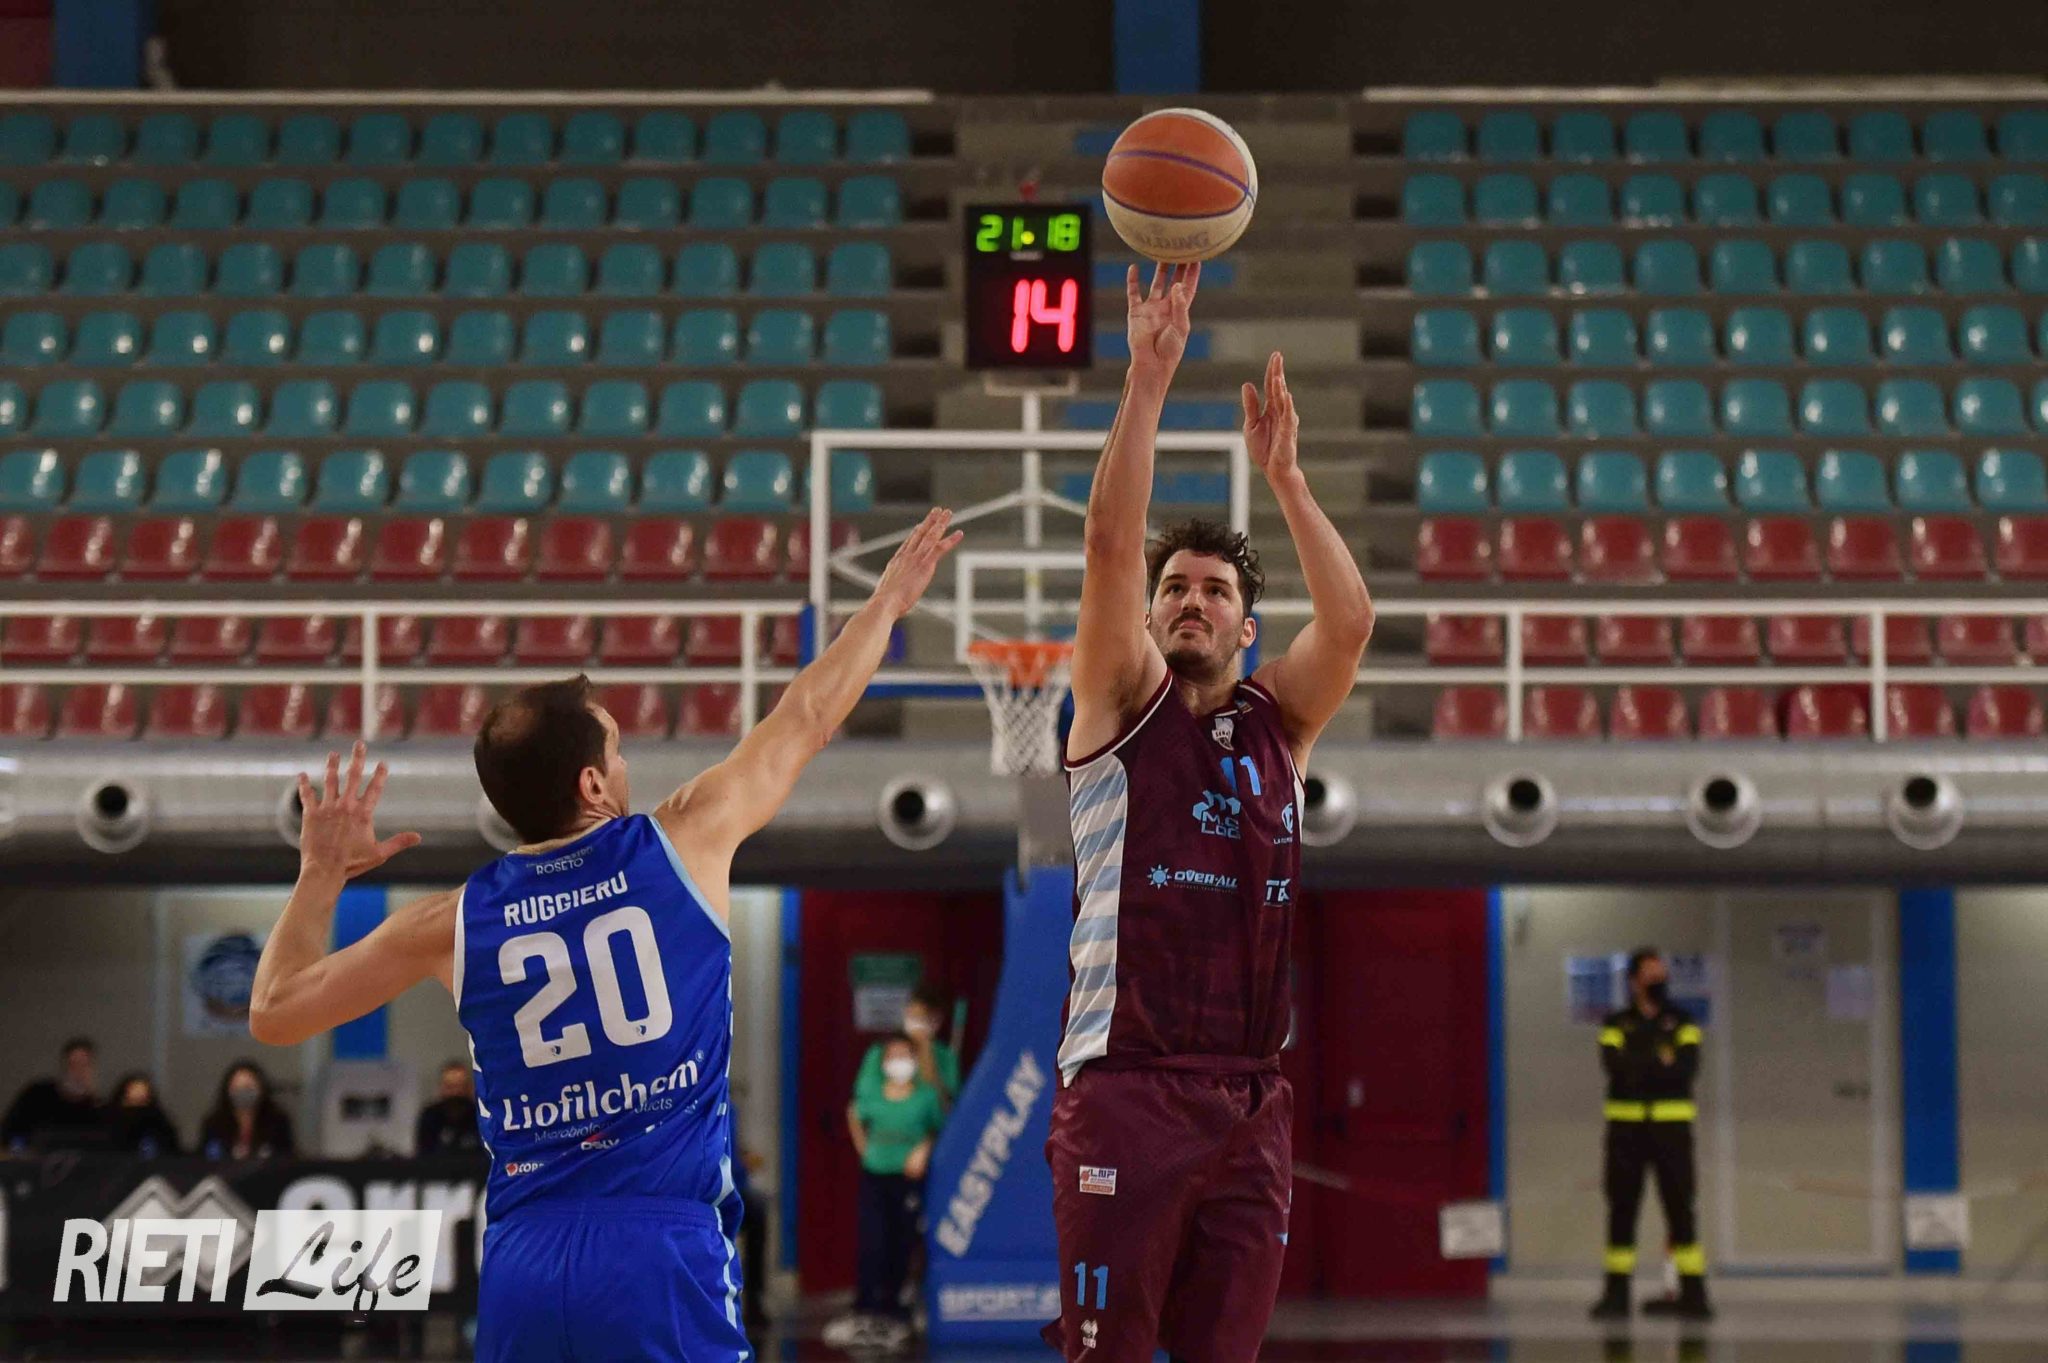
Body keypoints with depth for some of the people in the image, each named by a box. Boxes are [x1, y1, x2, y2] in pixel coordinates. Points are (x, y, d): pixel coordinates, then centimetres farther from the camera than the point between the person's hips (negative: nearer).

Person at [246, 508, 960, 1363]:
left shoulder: (453, 922, 7)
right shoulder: (684, 845, 2)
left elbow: (274, 1013, 16)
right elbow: (807, 718, 17)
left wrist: (320, 876, 27)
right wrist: (888, 601, 32)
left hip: (521, 1261, 3)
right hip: (663, 1249, -3)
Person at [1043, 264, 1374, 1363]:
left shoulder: (1277, 722, 15)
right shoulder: (1122, 706, 5)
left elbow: (1350, 619, -1)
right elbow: (1110, 544, -8)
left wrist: (1283, 474, -4)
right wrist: (1150, 376, -11)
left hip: (1251, 1096, 4)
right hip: (1128, 1086, -4)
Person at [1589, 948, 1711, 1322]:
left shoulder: (1682, 1024, 7)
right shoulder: (1617, 1025, 8)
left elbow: (1686, 1068, -9)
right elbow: (1614, 1065, -11)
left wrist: (1639, 1068, -15)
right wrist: (1660, 1063, -17)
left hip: (1672, 1125, -1)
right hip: (1625, 1125, 1)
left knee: (1680, 1208, -4)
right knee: (1621, 1209, 2)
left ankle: (1694, 1291, -2)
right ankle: (1616, 1293, 6)